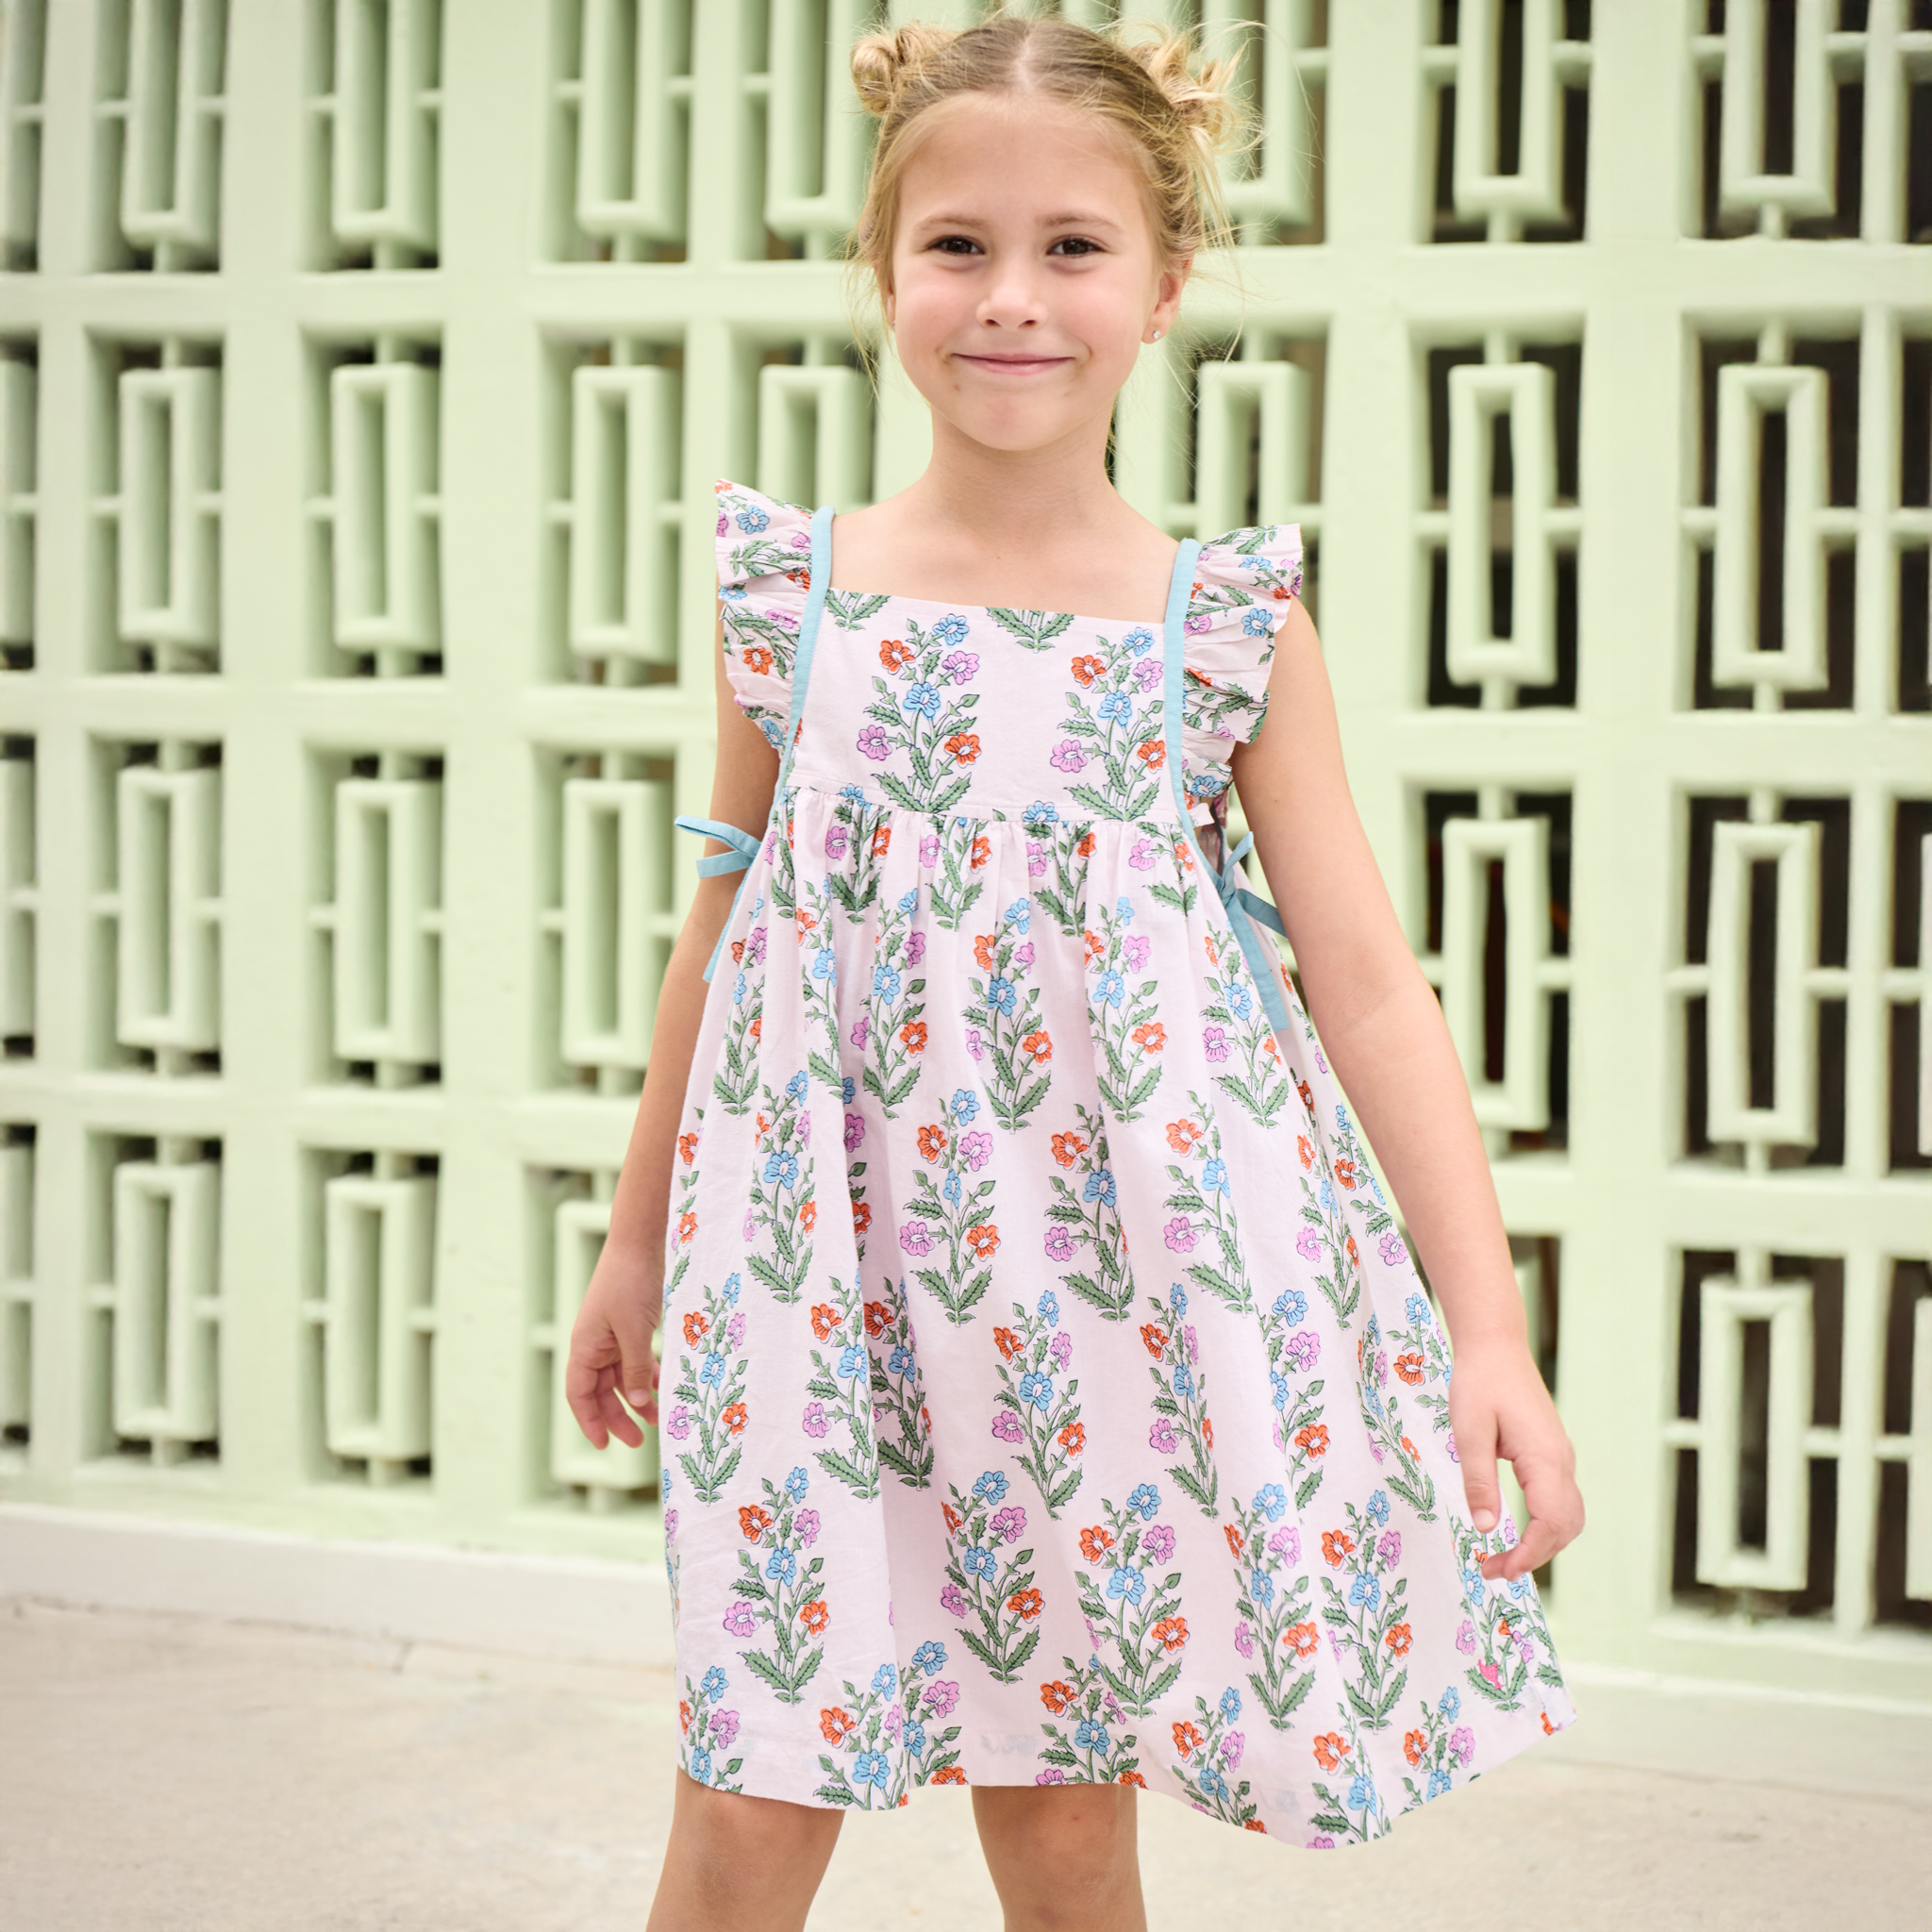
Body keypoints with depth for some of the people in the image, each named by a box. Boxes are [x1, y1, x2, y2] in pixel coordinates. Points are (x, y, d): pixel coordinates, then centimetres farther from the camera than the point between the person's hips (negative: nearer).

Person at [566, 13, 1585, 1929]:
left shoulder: (1231, 626, -2)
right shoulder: (792, 591, 1)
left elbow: (1371, 990, -3)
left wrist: (1491, 1333, -9)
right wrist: (636, 1241, 19)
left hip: (1129, 1291, -1)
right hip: (825, 1277, 1)